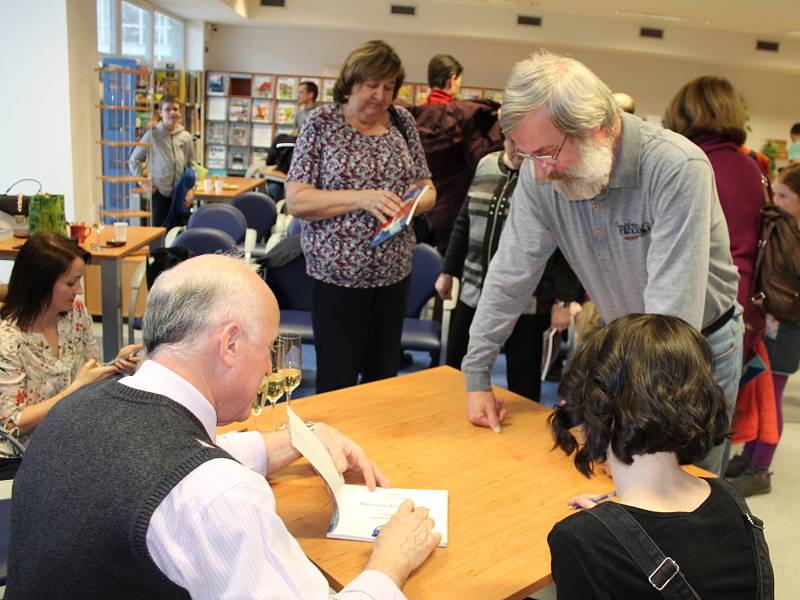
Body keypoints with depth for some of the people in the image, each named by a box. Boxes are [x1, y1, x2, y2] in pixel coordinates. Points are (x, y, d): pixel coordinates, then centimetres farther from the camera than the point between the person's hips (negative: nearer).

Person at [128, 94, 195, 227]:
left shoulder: (186, 137, 5)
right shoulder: (152, 135, -3)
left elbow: (192, 165, 9)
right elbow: (133, 160, 5)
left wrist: (192, 188, -1)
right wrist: (143, 182, -2)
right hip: (159, 192, -2)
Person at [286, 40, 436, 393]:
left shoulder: (402, 121, 8)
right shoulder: (322, 123, -5)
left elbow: (427, 189, 14)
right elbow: (296, 201, -12)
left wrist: (415, 202, -10)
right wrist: (360, 198, -23)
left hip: (394, 273, 5)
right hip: (338, 275, -4)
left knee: (384, 377, 14)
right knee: (337, 384, 1)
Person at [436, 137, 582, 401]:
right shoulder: (486, 165, 8)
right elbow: (463, 224, 16)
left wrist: (563, 301, -11)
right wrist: (448, 271, 18)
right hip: (473, 294, 5)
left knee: (522, 384, 7)